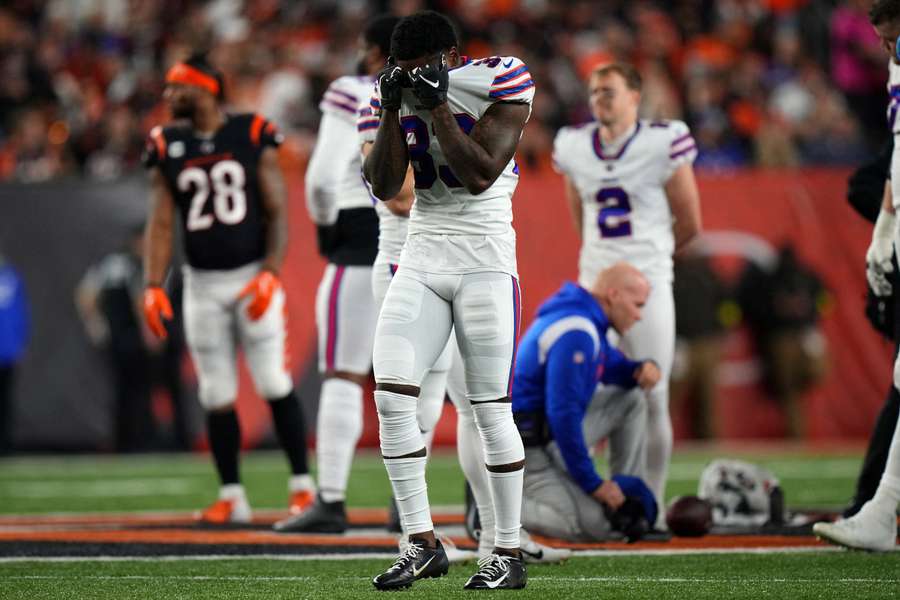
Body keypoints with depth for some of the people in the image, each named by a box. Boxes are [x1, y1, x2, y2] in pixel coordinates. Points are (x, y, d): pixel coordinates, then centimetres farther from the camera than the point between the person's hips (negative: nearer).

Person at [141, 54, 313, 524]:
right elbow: (161, 224, 4)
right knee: (217, 396, 4)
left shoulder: (252, 137, -3)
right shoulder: (167, 147, 6)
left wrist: (269, 274, -15)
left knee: (275, 386, -7)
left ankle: (302, 485, 2)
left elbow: (277, 214, -4)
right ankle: (231, 495, 11)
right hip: (202, 283, 3)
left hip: (252, 276, -3)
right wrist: (153, 287, -7)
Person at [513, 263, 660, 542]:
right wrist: (593, 483, -20)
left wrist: (644, 369, 0)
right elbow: (563, 414, -26)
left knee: (630, 400, 15)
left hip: (550, 432, 10)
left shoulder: (587, 321, 10)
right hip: (530, 448, -10)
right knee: (595, 528, -17)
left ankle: (629, 501, 11)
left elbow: (614, 368, 26)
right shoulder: (576, 334, -23)